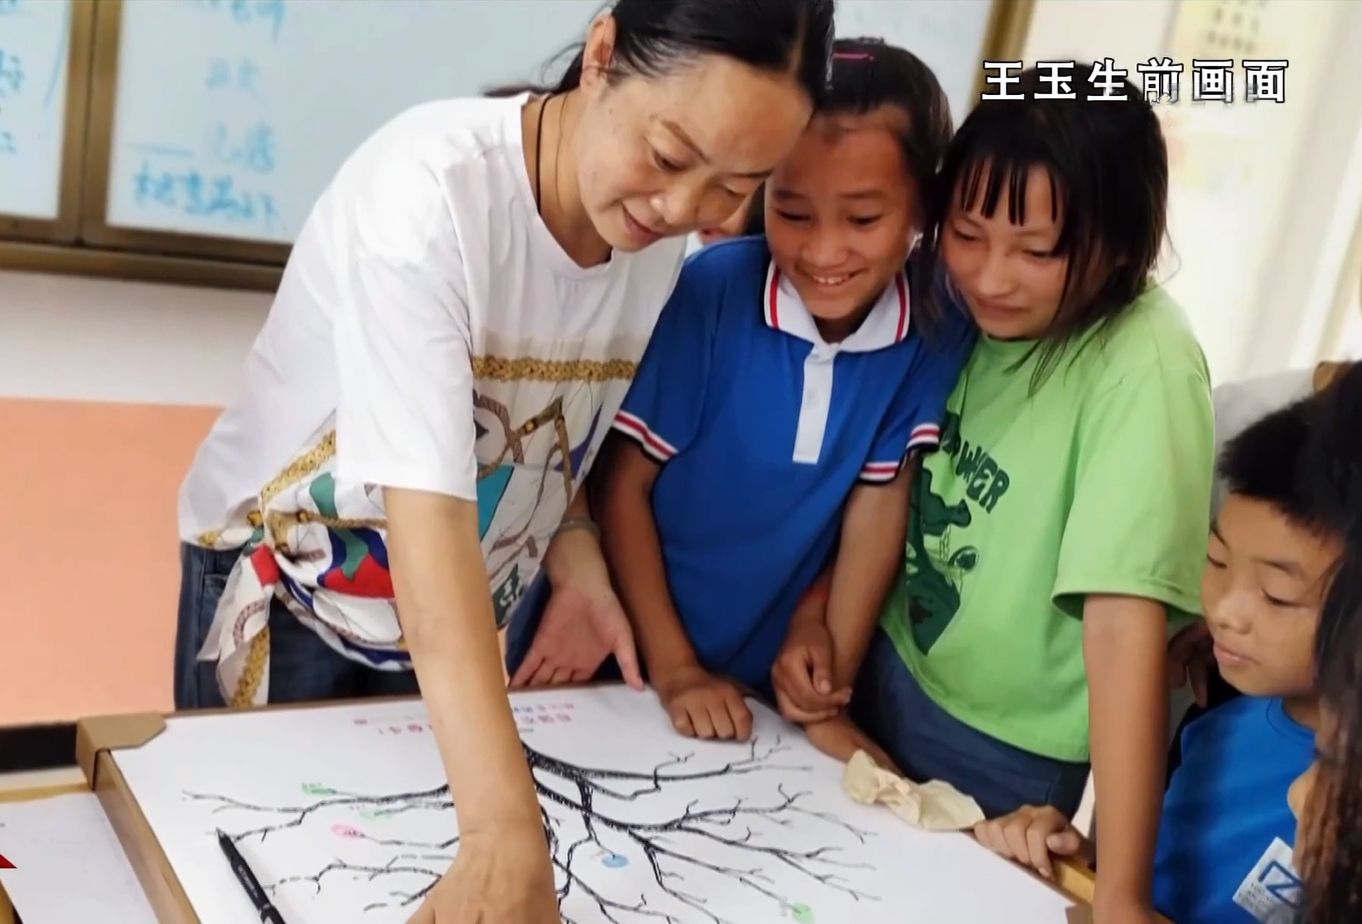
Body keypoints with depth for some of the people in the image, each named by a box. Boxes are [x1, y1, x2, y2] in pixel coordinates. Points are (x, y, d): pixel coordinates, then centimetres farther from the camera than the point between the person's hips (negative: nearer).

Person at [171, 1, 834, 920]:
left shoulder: (664, 238, -12)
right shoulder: (428, 189, -31)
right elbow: (429, 511, -39)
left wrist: (576, 556, -16)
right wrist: (507, 833, -45)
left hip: (461, 614, 5)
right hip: (282, 591, -4)